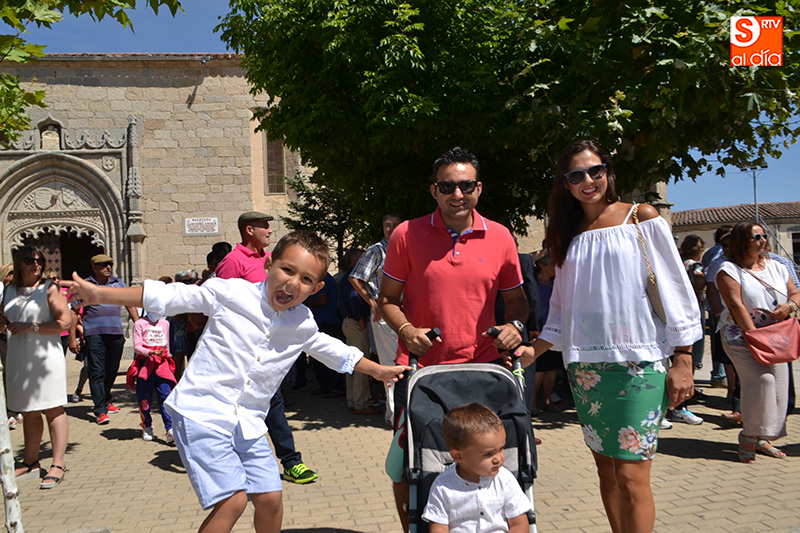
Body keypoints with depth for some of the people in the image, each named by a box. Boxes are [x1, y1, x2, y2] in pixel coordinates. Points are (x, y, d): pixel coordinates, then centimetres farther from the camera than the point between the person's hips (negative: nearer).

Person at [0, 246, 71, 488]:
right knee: (28, 412, 13)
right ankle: (30, 462, 23)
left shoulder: (49, 288, -3)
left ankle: (58, 464, -4)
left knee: (53, 409, -5)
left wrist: (31, 327, -16)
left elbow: (64, 321, -12)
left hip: (45, 356, -6)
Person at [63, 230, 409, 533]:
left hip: (248, 422, 5)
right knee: (233, 500, -15)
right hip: (201, 411, -5)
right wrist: (100, 294, -10)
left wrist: (375, 370, 26)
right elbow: (169, 297, -6)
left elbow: (333, 350, 24)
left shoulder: (304, 324, 5)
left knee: (270, 498, 7)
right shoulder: (230, 293, -8)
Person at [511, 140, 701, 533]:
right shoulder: (569, 238, 13)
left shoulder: (641, 219, 2)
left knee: (630, 477, -7)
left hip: (638, 363, -4)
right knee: (606, 471, 10)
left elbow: (674, 289, -1)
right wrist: (533, 350, 2)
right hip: (585, 366, 4)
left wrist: (683, 360, -7)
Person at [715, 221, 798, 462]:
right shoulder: (729, 270, -7)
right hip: (741, 335, -6)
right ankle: (749, 438, -10)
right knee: (761, 379, -21)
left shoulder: (775, 267, 12)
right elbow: (736, 305, -15)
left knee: (778, 384, 1)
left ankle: (762, 439, 15)